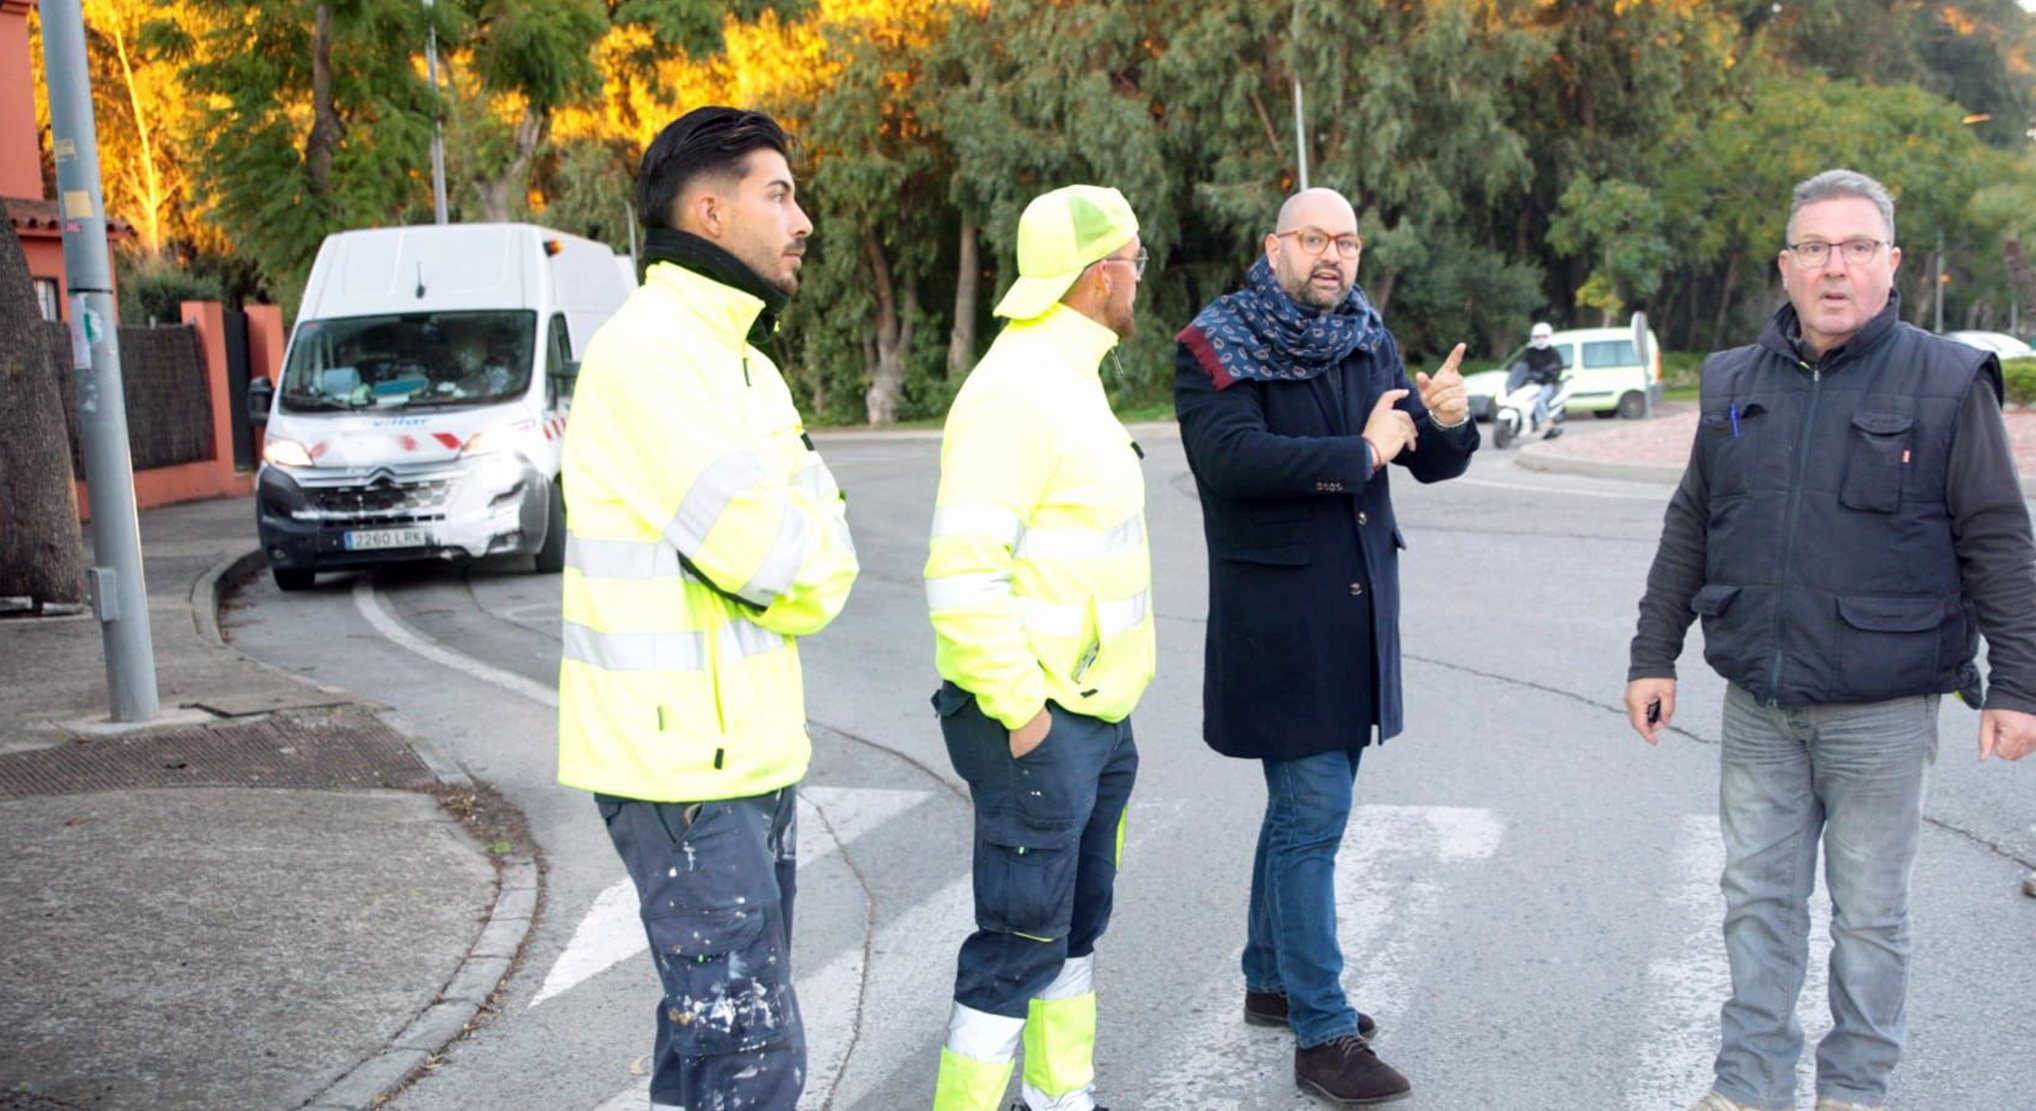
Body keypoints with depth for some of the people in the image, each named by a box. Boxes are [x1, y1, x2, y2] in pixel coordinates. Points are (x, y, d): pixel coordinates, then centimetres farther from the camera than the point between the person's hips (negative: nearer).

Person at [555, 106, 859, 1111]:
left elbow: (821, 567, 10)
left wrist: (800, 569, -9)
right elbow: (788, 570, -20)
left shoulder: (738, 358, 16)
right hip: (681, 764, -10)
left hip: (746, 753, 10)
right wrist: (804, 516, -1)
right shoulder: (650, 350, -16)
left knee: (715, 1023, 18)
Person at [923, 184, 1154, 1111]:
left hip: (1097, 716, 10)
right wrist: (1020, 709, -21)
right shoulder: (1013, 392, -19)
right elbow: (962, 574, -26)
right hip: (1036, 723, -10)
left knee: (1076, 926, 20)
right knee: (1022, 940, -2)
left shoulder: (1070, 377, 15)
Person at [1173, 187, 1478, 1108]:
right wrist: (1359, 453, -19)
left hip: (1357, 614, 7)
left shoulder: (1367, 342, 11)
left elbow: (1432, 464, 10)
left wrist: (1448, 422, -13)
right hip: (1277, 623, -7)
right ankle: (1321, 1036, 2)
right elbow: (1233, 458, -25)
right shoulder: (1215, 348, -8)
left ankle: (1271, 980, 35)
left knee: (1306, 805, 18)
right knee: (1313, 813, -7)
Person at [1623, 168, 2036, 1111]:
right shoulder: (1735, 384, 7)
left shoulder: (1948, 382, -3)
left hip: (1882, 712, -3)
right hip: (1757, 710, 3)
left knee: (1870, 912, 9)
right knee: (1757, 899, 11)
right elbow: (1688, 531, 13)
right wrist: (1654, 655, 12)